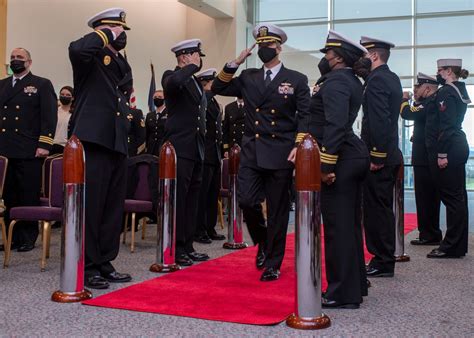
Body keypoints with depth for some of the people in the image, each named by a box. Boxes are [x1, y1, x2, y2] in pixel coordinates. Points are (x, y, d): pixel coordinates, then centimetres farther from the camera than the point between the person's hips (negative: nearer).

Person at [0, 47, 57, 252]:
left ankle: (28, 239, 8)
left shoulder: (42, 85, 6)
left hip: (29, 151, -4)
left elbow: (50, 116, -2)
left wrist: (44, 145, -12)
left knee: (29, 197, -1)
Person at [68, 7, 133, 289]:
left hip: (118, 144, 8)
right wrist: (107, 34, -13)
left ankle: (105, 263, 20)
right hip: (92, 141, -8)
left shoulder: (123, 65, 21)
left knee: (113, 207, 11)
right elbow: (76, 49, -28)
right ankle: (87, 268, 5)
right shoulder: (92, 57, -3)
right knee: (90, 205, -4)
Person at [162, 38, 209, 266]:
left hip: (197, 149, 8)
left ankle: (187, 247, 18)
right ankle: (175, 249, -1)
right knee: (178, 198, -6)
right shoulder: (171, 76, -5)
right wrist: (193, 67, -16)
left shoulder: (196, 82, 19)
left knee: (191, 199, 11)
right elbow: (174, 83, -31)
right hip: (180, 148, -8)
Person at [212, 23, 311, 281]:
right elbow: (218, 88, 10)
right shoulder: (248, 78, 13)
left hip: (281, 154, -3)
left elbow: (306, 116, 0)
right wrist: (235, 63, 1)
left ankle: (272, 264, 16)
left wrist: (299, 146, -13)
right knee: (246, 201, -7)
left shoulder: (297, 80, 3)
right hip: (251, 152, 3)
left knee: (277, 211, 2)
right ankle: (262, 242, 23)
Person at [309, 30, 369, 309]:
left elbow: (335, 125, -24)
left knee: (338, 226, -5)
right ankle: (356, 285, 26)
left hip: (340, 160, -10)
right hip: (355, 156, 10)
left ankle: (344, 294, 2)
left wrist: (326, 165, -25)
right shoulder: (352, 80, 17)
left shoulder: (335, 82, -13)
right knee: (350, 224, 16)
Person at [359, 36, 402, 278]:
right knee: (383, 208, 15)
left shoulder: (376, 80, -15)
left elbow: (379, 121, -23)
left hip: (378, 157, -10)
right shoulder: (392, 78, 15)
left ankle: (382, 263, 5)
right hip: (390, 155, 10)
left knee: (376, 210, -3)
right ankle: (385, 260, 24)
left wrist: (376, 157, -20)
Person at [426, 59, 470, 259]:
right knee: (458, 196, 13)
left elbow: (445, 126, -20)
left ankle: (451, 246, -2)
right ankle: (459, 244, 21)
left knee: (451, 196, -7)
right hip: (460, 146, 10)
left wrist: (442, 154, -20)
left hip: (449, 148, -10)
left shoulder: (446, 92, -13)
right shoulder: (460, 90, 16)